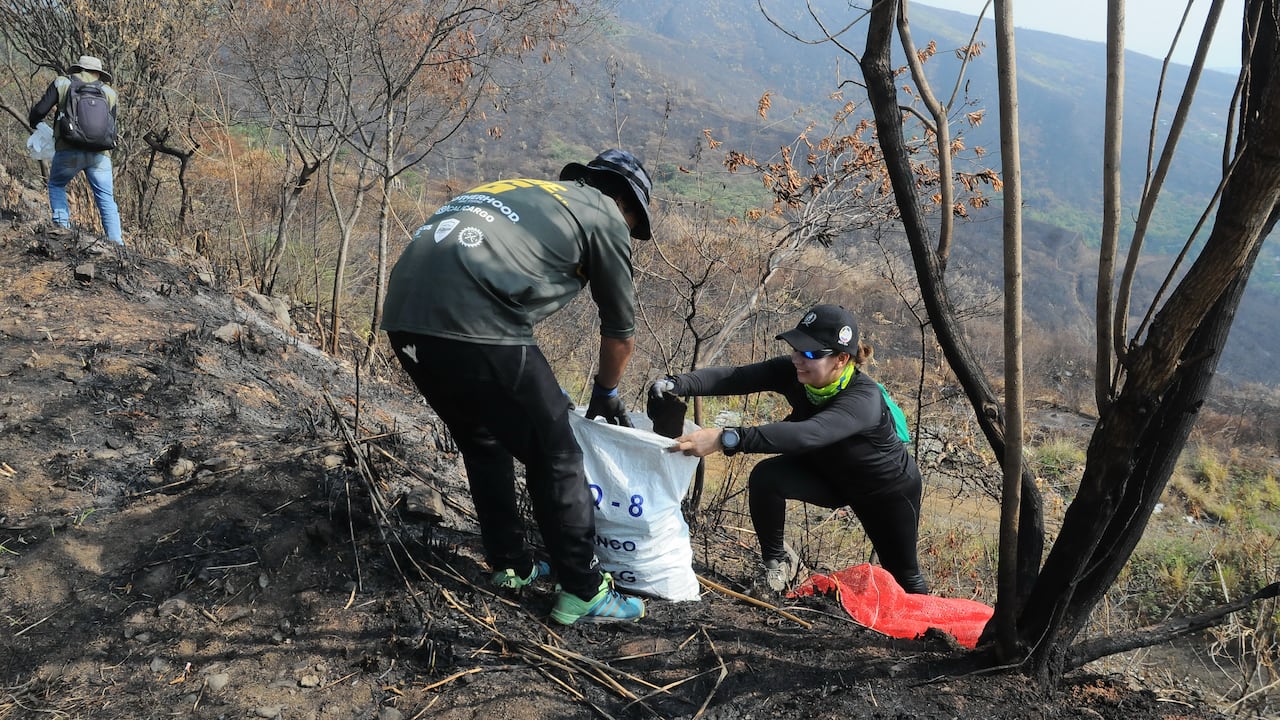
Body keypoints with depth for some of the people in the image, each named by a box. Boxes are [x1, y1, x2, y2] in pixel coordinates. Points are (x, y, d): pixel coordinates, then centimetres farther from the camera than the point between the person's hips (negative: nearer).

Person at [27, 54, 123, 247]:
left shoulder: (62, 83, 12)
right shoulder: (110, 93, 18)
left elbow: (40, 109, 6)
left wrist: (32, 122, 27)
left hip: (68, 150, -1)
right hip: (99, 153, 1)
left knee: (56, 186, 23)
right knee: (106, 199, 5)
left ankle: (62, 225, 9)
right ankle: (116, 242, -6)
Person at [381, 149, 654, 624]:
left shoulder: (525, 192, 33)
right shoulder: (604, 215, 13)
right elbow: (621, 332, 19)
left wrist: (542, 391, 45)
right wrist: (606, 394, 38)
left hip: (403, 315, 8)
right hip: (472, 324, -8)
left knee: (483, 443, 26)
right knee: (555, 456, 8)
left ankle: (510, 566, 35)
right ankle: (583, 594, 16)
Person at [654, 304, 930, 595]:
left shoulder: (864, 398, -41)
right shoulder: (792, 372, -24)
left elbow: (807, 435, -57)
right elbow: (733, 377, -36)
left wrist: (726, 438, -67)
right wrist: (676, 384, -55)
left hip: (889, 489, -4)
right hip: (827, 471, 4)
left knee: (902, 576, 13)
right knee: (766, 477, -25)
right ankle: (777, 561, -1)